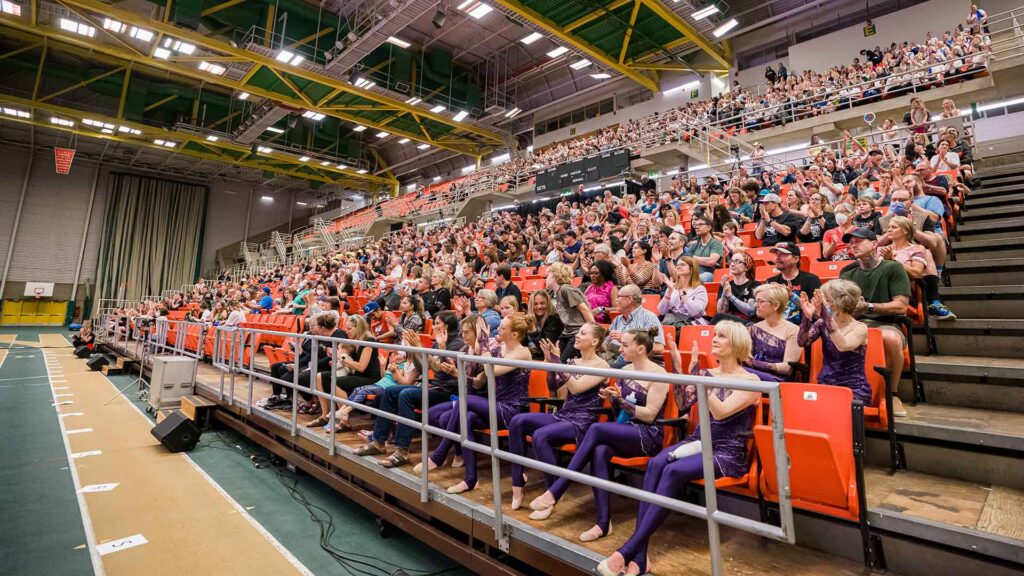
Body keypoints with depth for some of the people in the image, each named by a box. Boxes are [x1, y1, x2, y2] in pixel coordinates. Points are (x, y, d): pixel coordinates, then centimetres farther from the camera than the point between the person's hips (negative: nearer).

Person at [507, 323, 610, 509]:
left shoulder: (602, 366, -6)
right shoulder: (573, 362, 14)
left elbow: (576, 387, -19)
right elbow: (555, 391, 10)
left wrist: (557, 361, -18)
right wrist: (550, 363, -1)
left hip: (582, 422, -7)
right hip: (562, 415, 7)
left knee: (540, 435, -31)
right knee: (517, 421, -15)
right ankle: (518, 481, -10)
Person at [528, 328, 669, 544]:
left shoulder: (658, 374, -8)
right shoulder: (625, 370, 12)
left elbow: (649, 415, -13)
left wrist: (622, 401, -21)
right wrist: (612, 399, -4)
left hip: (647, 435, -6)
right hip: (622, 432, 6)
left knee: (596, 429, -31)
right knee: (599, 452, -29)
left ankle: (555, 492, -28)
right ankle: (604, 522, -24)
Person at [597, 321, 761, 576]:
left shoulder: (751, 381, -5)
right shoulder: (706, 374, 12)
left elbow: (720, 412, -20)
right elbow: (683, 405, 2)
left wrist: (695, 374, -25)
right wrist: (679, 372, -9)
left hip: (727, 452, -5)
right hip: (698, 441, 5)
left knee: (673, 471, -32)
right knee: (655, 464, -27)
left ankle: (627, 551, -28)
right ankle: (639, 556, -29)